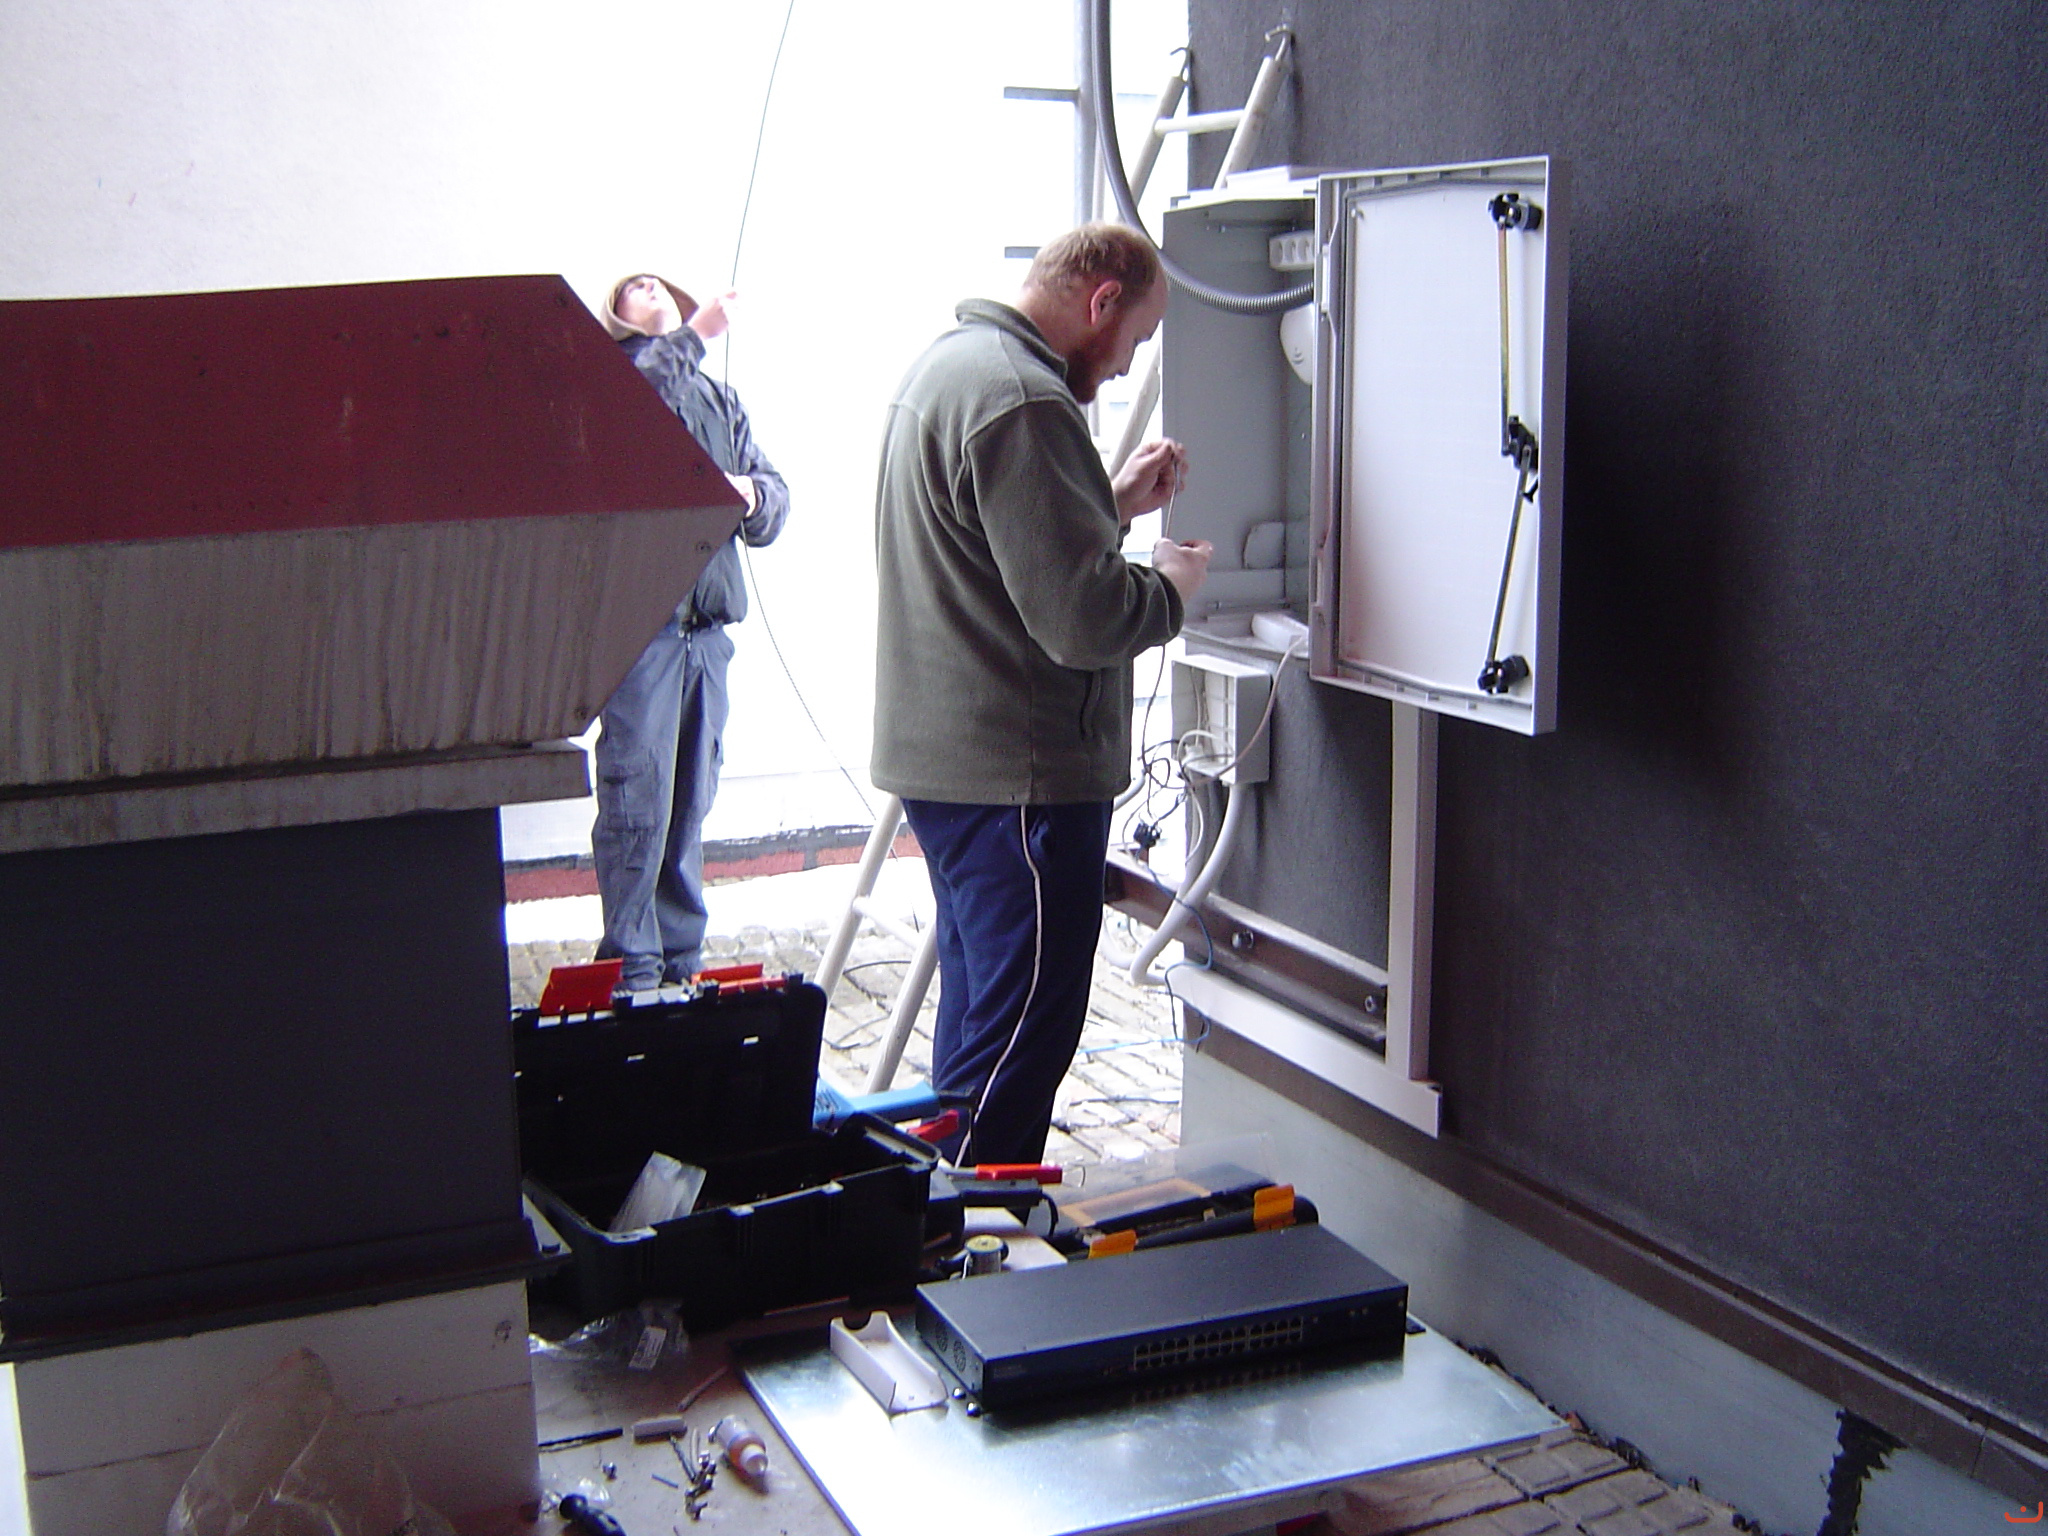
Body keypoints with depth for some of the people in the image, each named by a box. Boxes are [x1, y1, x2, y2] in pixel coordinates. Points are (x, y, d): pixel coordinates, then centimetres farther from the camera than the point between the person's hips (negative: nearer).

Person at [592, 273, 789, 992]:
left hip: (707, 622, 6)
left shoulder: (721, 399, 23)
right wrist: (693, 335, -20)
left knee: (692, 798, 10)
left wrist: (753, 494, -6)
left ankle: (681, 958, 18)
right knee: (638, 792, -8)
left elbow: (775, 499, 16)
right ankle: (632, 967, 0)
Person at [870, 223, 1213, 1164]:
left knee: (978, 1017, 21)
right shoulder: (1023, 403, -21)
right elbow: (1082, 618, -25)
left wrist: (1113, 505, 15)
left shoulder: (951, 363, 13)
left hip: (948, 758, 11)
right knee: (1024, 1030, -3)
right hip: (1019, 775, -11)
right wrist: (1171, 586, -6)